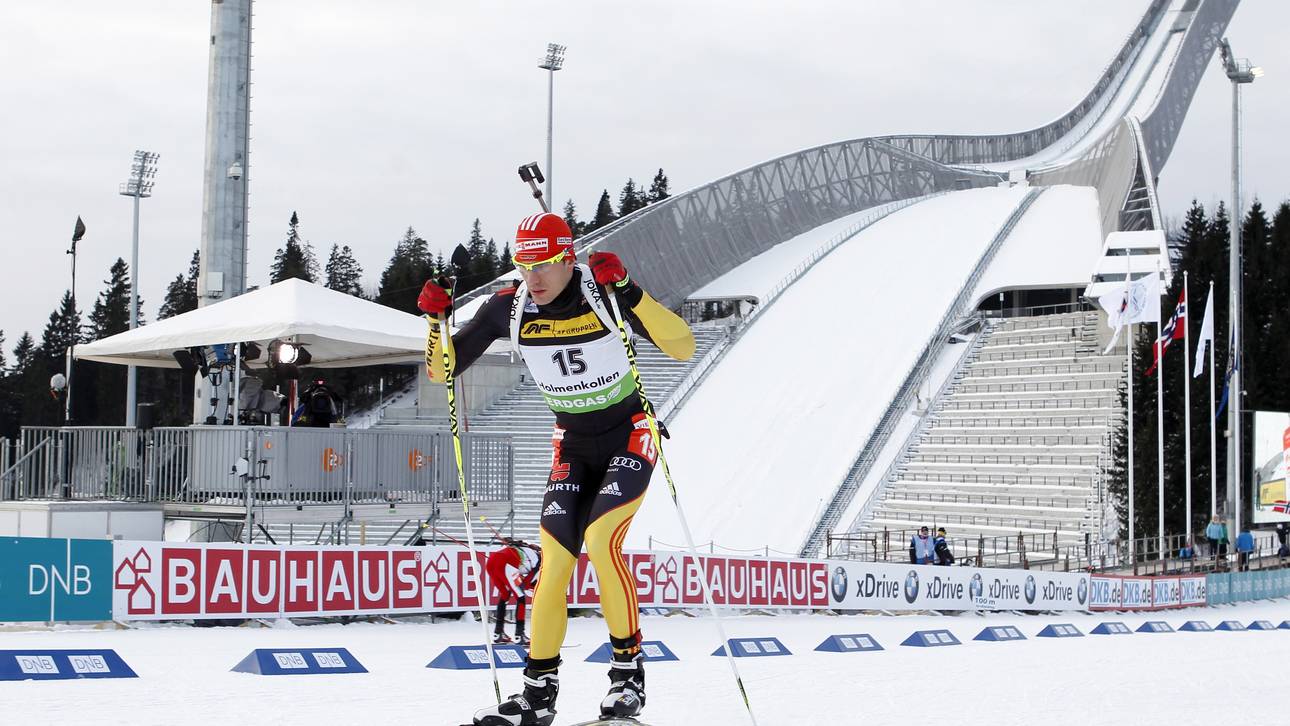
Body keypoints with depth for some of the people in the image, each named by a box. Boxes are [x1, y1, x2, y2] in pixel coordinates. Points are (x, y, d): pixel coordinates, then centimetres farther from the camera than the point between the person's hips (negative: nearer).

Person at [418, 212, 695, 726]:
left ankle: (629, 670, -8)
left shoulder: (605, 296, -22)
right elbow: (442, 369, -3)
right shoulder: (509, 308, -11)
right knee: (554, 556, -8)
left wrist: (628, 292, -40)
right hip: (573, 446, 4)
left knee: (600, 538, -23)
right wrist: (436, 320, -22)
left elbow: (683, 347, -30)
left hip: (630, 437, -4)